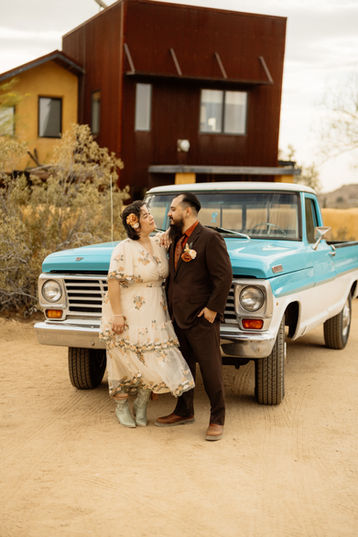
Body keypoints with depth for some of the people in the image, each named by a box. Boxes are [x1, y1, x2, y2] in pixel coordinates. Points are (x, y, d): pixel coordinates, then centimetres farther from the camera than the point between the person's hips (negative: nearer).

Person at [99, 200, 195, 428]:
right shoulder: (124, 250, -17)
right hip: (128, 314, -6)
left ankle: (141, 405, 21)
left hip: (154, 314, 6)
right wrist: (117, 315, -20)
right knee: (125, 362, 5)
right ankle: (122, 407, 24)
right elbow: (113, 282, -18)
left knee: (153, 360, 3)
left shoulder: (158, 242, 3)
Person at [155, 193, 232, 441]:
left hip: (202, 318, -8)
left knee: (211, 369, 1)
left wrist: (212, 309, -17)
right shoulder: (176, 240, 13)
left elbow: (224, 276, -16)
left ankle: (217, 419, 12)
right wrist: (170, 305, 14)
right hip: (178, 317, 8)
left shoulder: (210, 238, -12)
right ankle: (184, 411, 31)